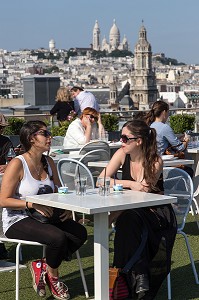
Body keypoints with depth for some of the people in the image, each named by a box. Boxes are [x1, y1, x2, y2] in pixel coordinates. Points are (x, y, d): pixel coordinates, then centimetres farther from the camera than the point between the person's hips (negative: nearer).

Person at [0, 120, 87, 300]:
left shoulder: (48, 162, 9)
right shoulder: (17, 164, -13)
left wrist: (66, 207, -5)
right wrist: (33, 204, -27)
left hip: (44, 217, 7)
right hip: (17, 221, -7)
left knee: (80, 233, -16)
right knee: (58, 237, -31)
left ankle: (42, 265, -1)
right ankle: (52, 277, -1)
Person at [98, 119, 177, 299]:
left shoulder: (155, 162, -14)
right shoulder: (123, 154, -2)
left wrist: (111, 218, -29)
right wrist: (130, 184, -23)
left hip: (156, 212, -3)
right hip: (130, 211, 3)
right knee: (127, 220, -31)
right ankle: (139, 274, -27)